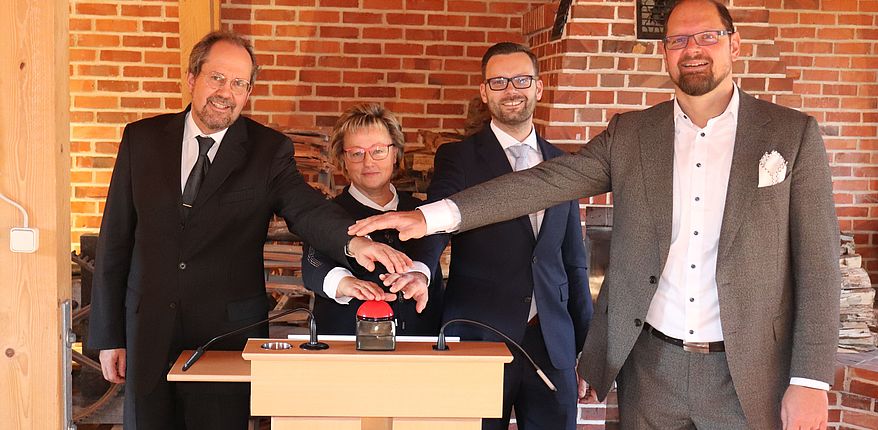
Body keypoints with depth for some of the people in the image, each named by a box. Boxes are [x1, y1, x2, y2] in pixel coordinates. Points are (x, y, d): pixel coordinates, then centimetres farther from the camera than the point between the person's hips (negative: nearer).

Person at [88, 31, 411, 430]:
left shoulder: (268, 150, 0)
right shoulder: (142, 139, 4)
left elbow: (306, 208, -17)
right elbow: (115, 237, 5)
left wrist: (354, 241, -40)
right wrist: (108, 335, 3)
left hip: (228, 334, -2)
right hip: (147, 330, 2)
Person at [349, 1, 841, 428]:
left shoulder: (793, 134, 0)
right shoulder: (630, 135, 6)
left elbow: (818, 263, -3)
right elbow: (545, 182, -4)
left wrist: (810, 382, -9)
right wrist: (432, 217, -15)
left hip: (749, 374, -2)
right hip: (650, 366, 2)